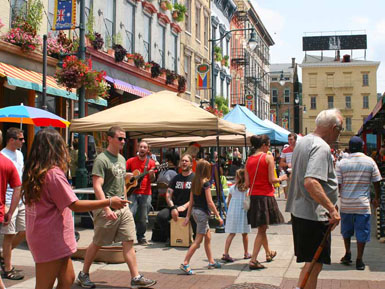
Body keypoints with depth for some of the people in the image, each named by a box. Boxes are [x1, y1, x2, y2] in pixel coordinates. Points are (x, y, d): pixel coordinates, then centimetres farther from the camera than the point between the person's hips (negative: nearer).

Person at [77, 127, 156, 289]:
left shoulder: (122, 159, 14)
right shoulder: (102, 159, -11)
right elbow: (97, 186, -18)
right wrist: (107, 209, -25)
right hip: (107, 207, -7)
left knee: (128, 241, 2)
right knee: (97, 244, 5)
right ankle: (83, 275, 22)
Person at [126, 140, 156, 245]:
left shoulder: (151, 162, 7)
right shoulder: (131, 160, 7)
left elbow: (152, 179, 3)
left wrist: (152, 174, -19)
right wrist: (127, 175, -12)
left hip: (145, 194, 1)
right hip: (132, 192, -1)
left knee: (143, 218, 4)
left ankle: (141, 237, 18)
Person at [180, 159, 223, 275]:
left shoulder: (194, 182, 7)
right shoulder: (205, 183, -15)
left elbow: (191, 201, 10)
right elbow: (209, 202, -16)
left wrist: (188, 216, 15)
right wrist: (218, 216, -10)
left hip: (195, 211, 8)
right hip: (202, 212, -8)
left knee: (208, 237, 18)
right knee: (198, 240, -4)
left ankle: (211, 262, 26)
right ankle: (185, 264, -7)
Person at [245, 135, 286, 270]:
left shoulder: (249, 160, 7)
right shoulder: (268, 157, -8)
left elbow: (247, 183, 5)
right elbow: (272, 180, -12)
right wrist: (281, 178, 8)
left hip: (253, 196, 6)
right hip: (265, 195, -6)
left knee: (261, 227, 21)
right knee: (262, 229, 0)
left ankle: (269, 253, 40)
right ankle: (253, 260, -5)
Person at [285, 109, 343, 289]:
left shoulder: (302, 142, 14)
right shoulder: (321, 147, -18)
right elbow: (311, 182, -31)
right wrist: (332, 208, -28)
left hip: (299, 211, 10)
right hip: (314, 215, -10)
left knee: (311, 263, 18)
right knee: (314, 265, -4)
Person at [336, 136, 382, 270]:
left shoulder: (341, 163, -5)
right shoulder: (370, 162, -4)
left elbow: (337, 185, -5)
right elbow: (376, 182, 1)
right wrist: (376, 198, 16)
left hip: (346, 204, 1)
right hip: (363, 204, -1)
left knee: (346, 230, 20)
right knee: (362, 232, 7)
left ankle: (347, 254, 26)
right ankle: (359, 261, 10)